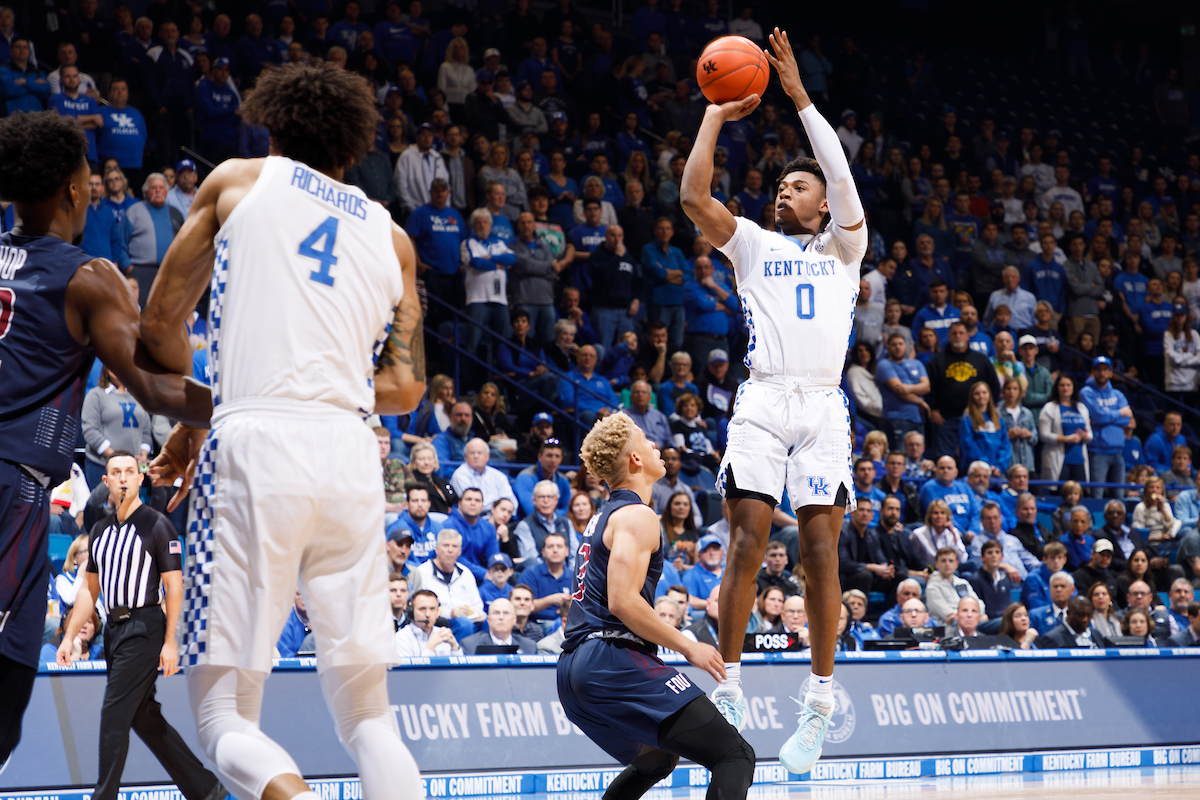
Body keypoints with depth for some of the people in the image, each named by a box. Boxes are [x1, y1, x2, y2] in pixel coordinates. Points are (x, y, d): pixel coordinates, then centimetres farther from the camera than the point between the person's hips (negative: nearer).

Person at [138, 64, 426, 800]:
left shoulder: (240, 182, 14)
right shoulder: (390, 234, 21)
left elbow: (160, 325, 16)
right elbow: (405, 389, 16)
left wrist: (192, 418, 32)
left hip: (254, 444, -3)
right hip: (351, 455, 3)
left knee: (224, 714, -2)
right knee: (368, 714, 12)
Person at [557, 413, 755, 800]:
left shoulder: (601, 518, 23)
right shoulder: (637, 517, -7)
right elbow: (623, 602, -18)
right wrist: (688, 647, -10)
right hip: (614, 662, -10)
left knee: (658, 759, 32)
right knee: (735, 756, -15)